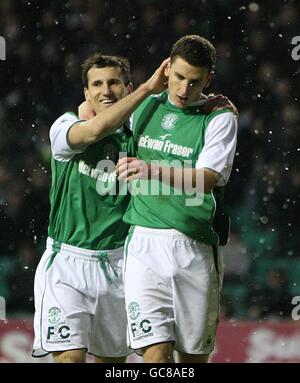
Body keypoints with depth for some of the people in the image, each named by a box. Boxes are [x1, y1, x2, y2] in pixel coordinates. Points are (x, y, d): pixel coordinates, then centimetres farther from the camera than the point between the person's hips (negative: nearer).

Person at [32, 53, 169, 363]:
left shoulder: (136, 136, 6)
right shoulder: (65, 127, -2)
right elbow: (94, 130, -25)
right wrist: (147, 88, -26)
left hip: (115, 264, 3)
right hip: (67, 263, -3)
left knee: (112, 358, 9)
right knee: (70, 356, -15)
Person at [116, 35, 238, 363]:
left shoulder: (220, 118, 0)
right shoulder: (145, 108, 12)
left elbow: (207, 179, -17)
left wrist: (154, 171, -31)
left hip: (195, 248, -1)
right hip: (144, 242, 1)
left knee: (194, 356, 5)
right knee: (156, 352, -12)